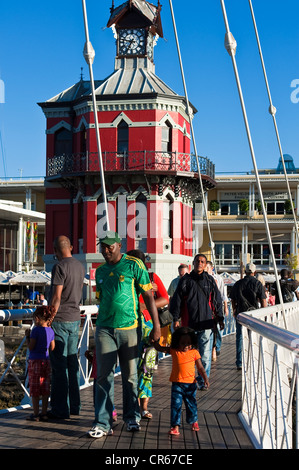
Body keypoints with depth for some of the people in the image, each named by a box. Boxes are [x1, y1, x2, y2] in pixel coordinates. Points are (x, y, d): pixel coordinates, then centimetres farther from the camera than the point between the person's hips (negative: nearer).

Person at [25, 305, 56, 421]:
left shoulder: (36, 330, -13)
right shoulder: (50, 331, 5)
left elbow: (31, 347, -14)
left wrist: (27, 336, 2)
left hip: (35, 361, -6)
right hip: (46, 360, 6)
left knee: (34, 390, 1)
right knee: (45, 389, 9)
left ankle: (35, 414, 3)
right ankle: (44, 413, 12)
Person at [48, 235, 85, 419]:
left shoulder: (60, 267, -13)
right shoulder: (80, 266, 11)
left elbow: (56, 297, -18)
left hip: (60, 320, -8)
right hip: (75, 320, 8)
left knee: (59, 365, -4)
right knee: (72, 363, 12)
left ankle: (60, 409, 0)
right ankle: (74, 405, 17)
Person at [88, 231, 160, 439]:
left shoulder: (134, 265, -3)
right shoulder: (100, 271, 12)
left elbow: (148, 296, -4)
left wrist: (156, 326, -8)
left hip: (129, 328, -3)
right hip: (104, 329, 3)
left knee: (130, 376, 8)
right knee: (104, 376, -2)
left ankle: (132, 417, 23)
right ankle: (103, 423, 1)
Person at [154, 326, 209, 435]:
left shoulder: (194, 352, -3)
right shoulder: (174, 351, -2)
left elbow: (200, 368, 1)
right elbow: (160, 348, 2)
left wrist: (205, 378, -10)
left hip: (190, 384, 1)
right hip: (177, 384, 0)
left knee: (191, 404, 14)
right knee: (176, 405, -7)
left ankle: (193, 421, 38)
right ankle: (175, 426, -4)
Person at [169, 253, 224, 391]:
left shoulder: (210, 280, 10)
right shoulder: (185, 280, 8)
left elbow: (217, 300, 14)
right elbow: (177, 300, 7)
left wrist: (220, 318, 9)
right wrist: (176, 318, 1)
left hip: (206, 323, 0)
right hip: (189, 324, 0)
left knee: (205, 355, -1)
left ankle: (202, 380, 9)